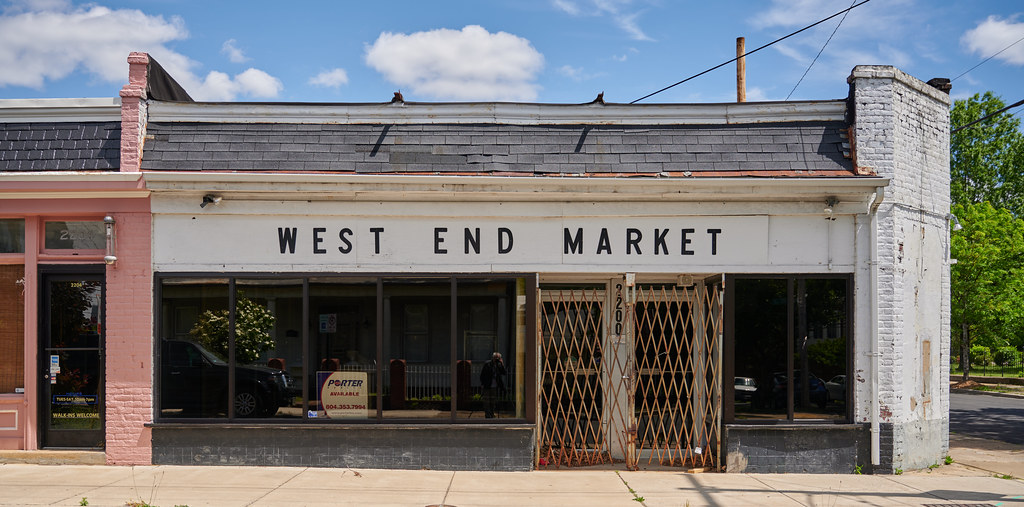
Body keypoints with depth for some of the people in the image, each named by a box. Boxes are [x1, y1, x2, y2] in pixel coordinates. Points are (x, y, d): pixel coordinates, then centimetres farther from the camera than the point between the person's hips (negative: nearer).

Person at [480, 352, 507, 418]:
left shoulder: (500, 365, 5)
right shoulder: (487, 364, -4)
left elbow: (505, 373, -6)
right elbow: (482, 374, 0)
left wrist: (502, 364, -14)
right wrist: (482, 383, -4)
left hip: (495, 386, 3)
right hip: (487, 386, -3)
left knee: (493, 401, 8)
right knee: (487, 401, -3)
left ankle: (491, 414, 18)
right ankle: (487, 415, 0)